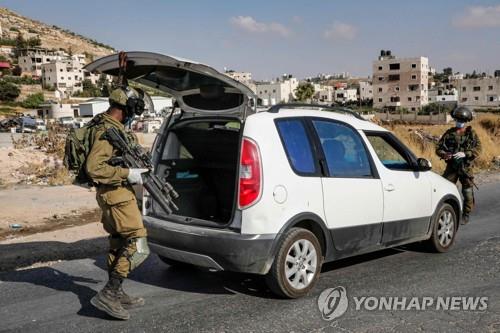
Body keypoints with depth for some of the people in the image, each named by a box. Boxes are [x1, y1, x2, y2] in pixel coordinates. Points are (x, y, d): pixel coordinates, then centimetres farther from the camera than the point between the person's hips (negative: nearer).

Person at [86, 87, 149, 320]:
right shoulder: (107, 131, -18)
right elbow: (94, 167, -26)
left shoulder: (116, 128, 14)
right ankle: (107, 294, -8)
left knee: (118, 245, 16)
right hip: (116, 194, -11)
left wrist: (137, 168, 12)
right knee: (137, 247, -10)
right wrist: (128, 174, -21)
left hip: (118, 193, 11)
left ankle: (115, 294, 25)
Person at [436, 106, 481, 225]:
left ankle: (466, 215, 16)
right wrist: (444, 154, -17)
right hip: (451, 166, 1)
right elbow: (438, 148, 5)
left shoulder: (471, 134, 2)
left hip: (466, 167, -1)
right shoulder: (449, 133, 6)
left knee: (467, 192, 2)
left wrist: (465, 154, -23)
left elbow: (478, 149, -7)